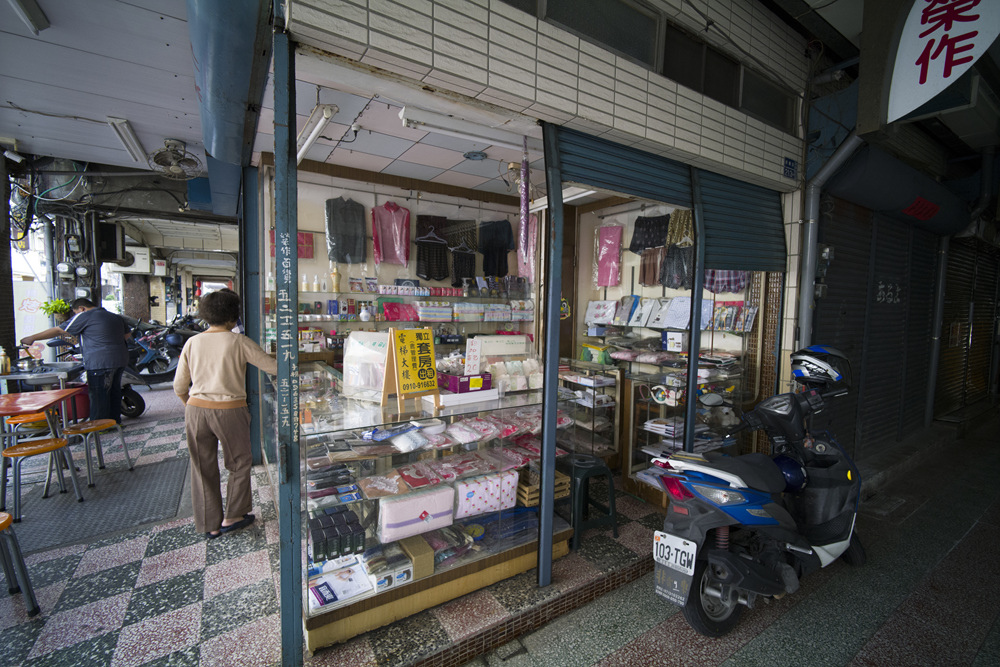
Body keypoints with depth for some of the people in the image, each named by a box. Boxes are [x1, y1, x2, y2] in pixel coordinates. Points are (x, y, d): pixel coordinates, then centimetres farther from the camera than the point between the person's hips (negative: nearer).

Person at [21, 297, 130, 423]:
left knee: (98, 395, 0)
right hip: (120, 360, 8)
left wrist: (32, 338, 13)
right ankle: (115, 421, 23)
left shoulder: (84, 316, -4)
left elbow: (59, 330, 2)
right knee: (114, 391, 16)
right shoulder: (116, 317, 17)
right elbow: (127, 334, 26)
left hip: (100, 363, -8)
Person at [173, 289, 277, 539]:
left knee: (203, 468, 16)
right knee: (240, 464, 17)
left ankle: (210, 525, 29)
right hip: (229, 412, -4)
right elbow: (273, 367, -9)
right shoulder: (239, 342, -10)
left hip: (196, 411, 5)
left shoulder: (192, 343, 3)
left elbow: (179, 387, 8)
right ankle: (232, 517, 27)